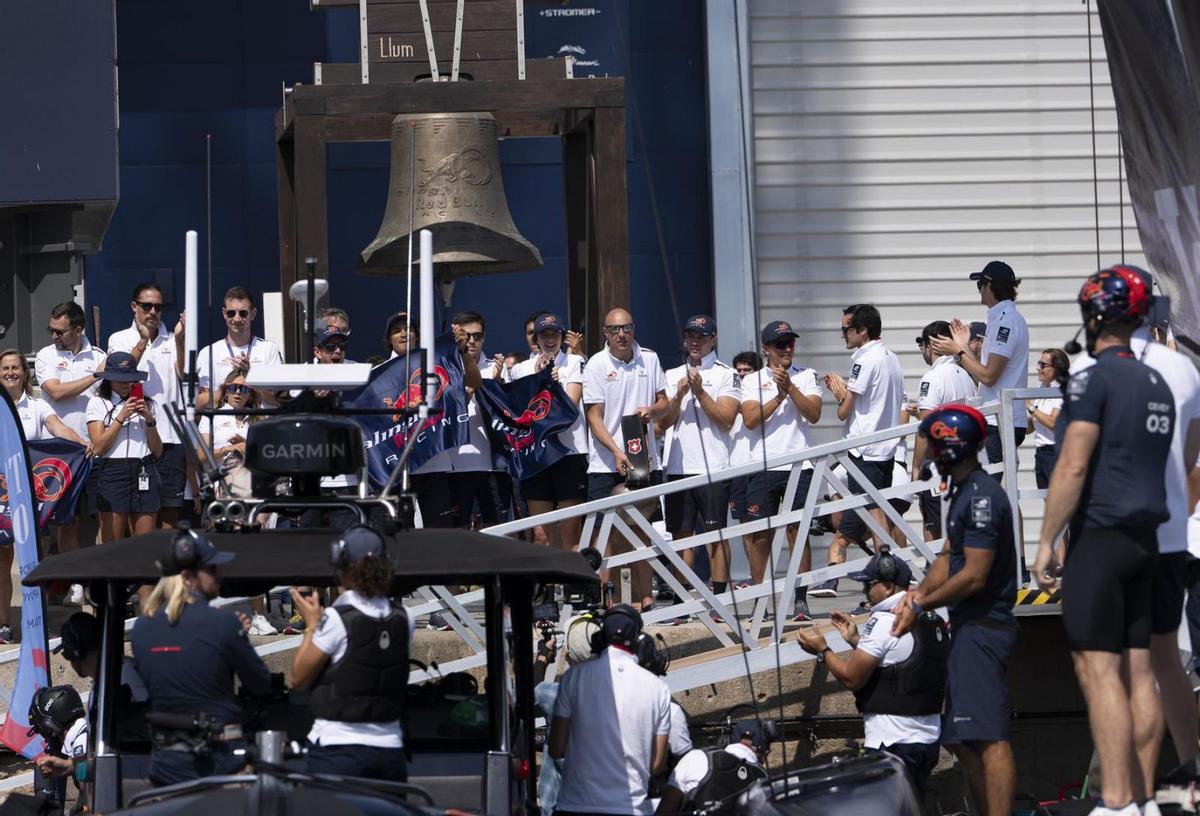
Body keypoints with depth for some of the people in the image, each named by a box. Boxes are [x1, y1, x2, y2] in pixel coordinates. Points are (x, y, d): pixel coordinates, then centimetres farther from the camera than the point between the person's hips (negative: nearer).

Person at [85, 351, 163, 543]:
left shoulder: (148, 405, 16)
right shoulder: (98, 403, 8)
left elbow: (157, 451, 10)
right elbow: (98, 447, -5)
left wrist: (150, 420, -3)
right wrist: (121, 417, -8)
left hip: (144, 475, 3)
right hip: (112, 473, -3)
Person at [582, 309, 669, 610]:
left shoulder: (649, 360, 8)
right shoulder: (596, 365, -2)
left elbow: (664, 402, 15)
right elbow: (594, 417, -6)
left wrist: (652, 410, -10)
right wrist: (616, 452, -18)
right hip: (605, 464, -3)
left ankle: (645, 597, 16)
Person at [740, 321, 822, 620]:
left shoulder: (806, 377, 10)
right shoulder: (752, 380, 9)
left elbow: (814, 414, -4)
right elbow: (751, 419, -5)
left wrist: (790, 387, -12)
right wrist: (779, 396, -11)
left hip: (798, 465, 0)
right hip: (762, 466, 0)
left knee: (798, 532, -2)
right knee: (760, 535, 1)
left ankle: (800, 600, 1)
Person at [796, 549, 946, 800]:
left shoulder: (884, 621, -14)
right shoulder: (933, 620, 14)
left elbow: (852, 678, -13)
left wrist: (822, 650, 3)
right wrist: (856, 641, 23)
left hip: (892, 744, -9)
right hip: (928, 741, 9)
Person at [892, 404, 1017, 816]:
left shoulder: (982, 496, -16)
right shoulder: (963, 492, 18)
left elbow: (974, 575, -19)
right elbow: (949, 557, 19)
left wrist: (922, 606, -11)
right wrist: (920, 592, 1)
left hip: (984, 625, -11)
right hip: (969, 627, 11)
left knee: (987, 737, -16)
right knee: (965, 742, 12)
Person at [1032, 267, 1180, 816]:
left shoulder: (1093, 380, -11)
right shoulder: (1159, 385, 14)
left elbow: (1073, 468, -17)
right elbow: (1178, 465, 22)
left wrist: (1046, 540, -12)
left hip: (1099, 537, -8)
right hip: (1147, 538, 8)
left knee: (1099, 669, -9)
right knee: (1137, 669, 8)